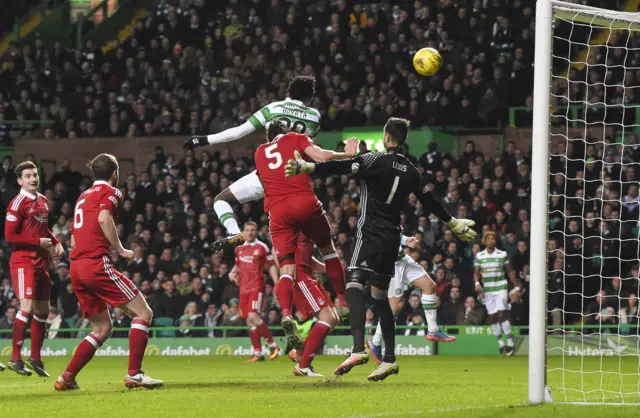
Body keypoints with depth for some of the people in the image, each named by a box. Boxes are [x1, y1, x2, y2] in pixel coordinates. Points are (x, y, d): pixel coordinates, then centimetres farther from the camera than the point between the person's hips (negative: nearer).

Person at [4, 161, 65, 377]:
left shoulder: (43, 201, 12)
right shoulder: (18, 204, -12)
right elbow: (9, 236, -15)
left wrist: (56, 243, 9)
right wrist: (38, 242, -16)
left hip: (41, 262, 8)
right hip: (23, 261, -8)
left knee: (42, 310, 11)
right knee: (27, 307, -18)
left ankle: (35, 357, 23)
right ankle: (15, 359, -13)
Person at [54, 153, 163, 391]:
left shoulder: (83, 197, 25)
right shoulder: (111, 192, 2)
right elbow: (104, 218, -19)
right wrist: (120, 250, -11)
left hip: (76, 266, 8)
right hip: (97, 263, -8)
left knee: (102, 329, 16)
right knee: (143, 313, -4)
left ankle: (67, 378, 7)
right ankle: (134, 374, -13)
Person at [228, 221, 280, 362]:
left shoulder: (262, 247, -3)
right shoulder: (239, 249, 13)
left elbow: (271, 266, -1)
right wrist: (233, 272, 6)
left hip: (257, 287, -6)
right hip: (244, 288, 6)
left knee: (253, 317, -20)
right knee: (249, 322, 4)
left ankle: (273, 346, -10)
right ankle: (258, 353, 9)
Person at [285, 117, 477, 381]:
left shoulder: (376, 160, -7)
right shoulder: (411, 171, 12)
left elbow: (341, 168, -20)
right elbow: (429, 202, 23)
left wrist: (305, 167, -26)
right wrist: (453, 224, 38)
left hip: (371, 233, -7)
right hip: (392, 237, 7)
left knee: (355, 283, -17)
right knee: (379, 294, 16)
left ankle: (358, 349, -37)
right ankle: (390, 359, 13)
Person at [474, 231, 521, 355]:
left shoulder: (502, 255, 0)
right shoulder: (479, 256, 4)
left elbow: (510, 271, 7)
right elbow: (476, 273, 8)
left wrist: (516, 285, 4)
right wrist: (477, 283, -10)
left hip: (501, 288, -3)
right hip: (487, 289, 3)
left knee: (501, 315, -16)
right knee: (492, 317, 3)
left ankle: (510, 343, -12)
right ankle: (500, 344, 13)